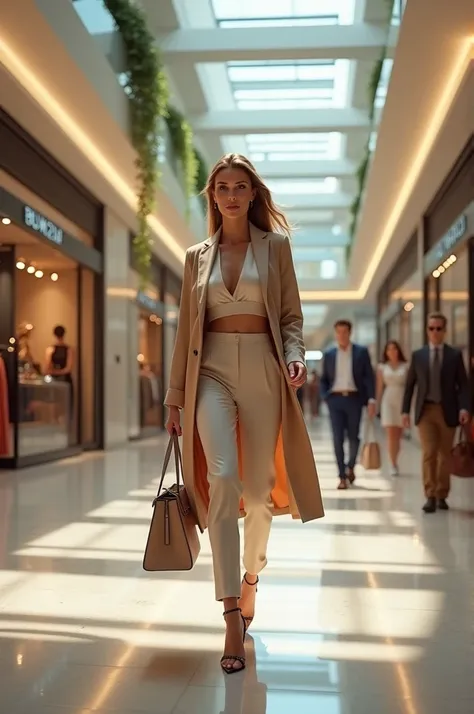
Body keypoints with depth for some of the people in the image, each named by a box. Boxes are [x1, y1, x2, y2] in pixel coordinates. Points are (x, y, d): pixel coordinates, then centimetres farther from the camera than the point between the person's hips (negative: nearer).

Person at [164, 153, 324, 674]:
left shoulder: (275, 246, 8)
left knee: (257, 490, 5)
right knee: (223, 480, -18)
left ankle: (250, 577, 33)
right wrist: (175, 397, 12)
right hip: (212, 372, 0)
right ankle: (232, 617, -14)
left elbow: (291, 315, 6)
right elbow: (186, 330, 13)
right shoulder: (197, 256, 13)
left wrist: (294, 356, -15)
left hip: (262, 370, 0)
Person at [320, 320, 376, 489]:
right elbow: (324, 379, 14)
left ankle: (350, 467, 31)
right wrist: (325, 397, -3)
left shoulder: (361, 352, 3)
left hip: (354, 398, -1)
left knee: (353, 436, 6)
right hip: (335, 399, 1)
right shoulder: (329, 355, 9)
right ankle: (342, 476, 1)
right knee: (338, 439, -3)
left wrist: (371, 400, -8)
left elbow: (369, 377, 0)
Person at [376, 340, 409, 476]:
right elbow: (379, 388, 7)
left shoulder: (405, 366, 5)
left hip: (402, 400, 1)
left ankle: (394, 462, 20)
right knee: (391, 434, -8)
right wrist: (377, 404, 5)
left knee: (398, 435, 5)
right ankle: (393, 465, -6)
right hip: (388, 400, -1)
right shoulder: (382, 367, 6)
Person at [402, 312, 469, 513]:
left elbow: (463, 384, 0)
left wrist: (464, 407, -14)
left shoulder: (455, 355, 4)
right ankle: (430, 497, -6)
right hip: (426, 410, 0)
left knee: (445, 455, 7)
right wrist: (406, 410, 2)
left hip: (447, 411, 0)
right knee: (429, 453, -9)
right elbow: (410, 385, 8)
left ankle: (442, 496, 18)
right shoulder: (418, 355, 7)